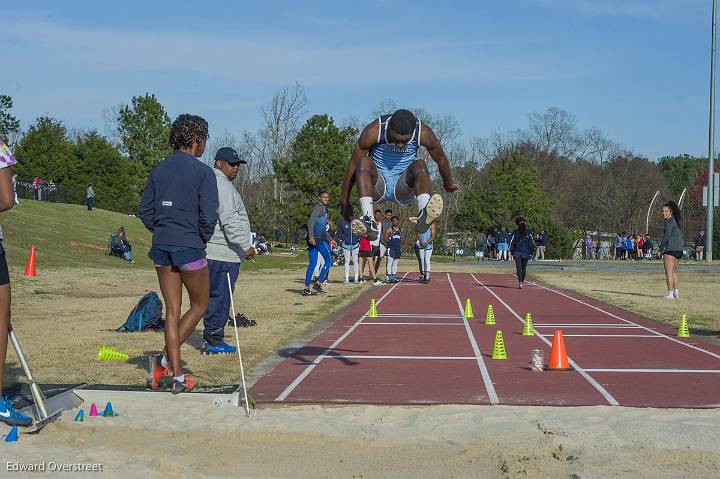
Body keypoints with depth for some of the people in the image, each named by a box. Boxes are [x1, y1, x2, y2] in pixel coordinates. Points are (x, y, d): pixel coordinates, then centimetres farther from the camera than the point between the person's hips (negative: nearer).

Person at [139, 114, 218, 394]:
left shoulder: (159, 169, 8)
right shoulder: (203, 172, -9)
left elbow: (144, 210, 7)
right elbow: (208, 216, -13)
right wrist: (203, 240, 4)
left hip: (161, 246, 6)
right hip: (190, 247, -6)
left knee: (172, 311, 10)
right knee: (199, 306, 13)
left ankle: (178, 377, 11)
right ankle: (165, 359, 0)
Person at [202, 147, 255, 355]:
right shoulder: (222, 185, -12)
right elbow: (229, 220, -20)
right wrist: (245, 246, -16)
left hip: (213, 252, 11)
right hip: (223, 253, -11)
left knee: (215, 296, 14)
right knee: (220, 297, -6)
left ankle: (211, 338, 19)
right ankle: (213, 341, -3)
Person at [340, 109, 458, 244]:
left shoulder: (423, 133, -17)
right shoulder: (373, 131, -21)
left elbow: (441, 159, 2)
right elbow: (353, 164, -12)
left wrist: (449, 184, 18)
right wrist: (344, 201, -7)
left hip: (403, 189, 1)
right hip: (376, 187, -1)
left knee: (420, 165, -29)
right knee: (364, 161, -31)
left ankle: (424, 214, -56)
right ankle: (368, 220, -49)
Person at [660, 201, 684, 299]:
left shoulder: (669, 222, -11)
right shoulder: (675, 221, 17)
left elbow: (666, 236, -18)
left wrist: (661, 248, -10)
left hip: (670, 250, -10)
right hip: (679, 250, 10)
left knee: (668, 272, -8)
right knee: (674, 272, 19)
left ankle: (670, 294, -12)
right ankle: (676, 292, 23)